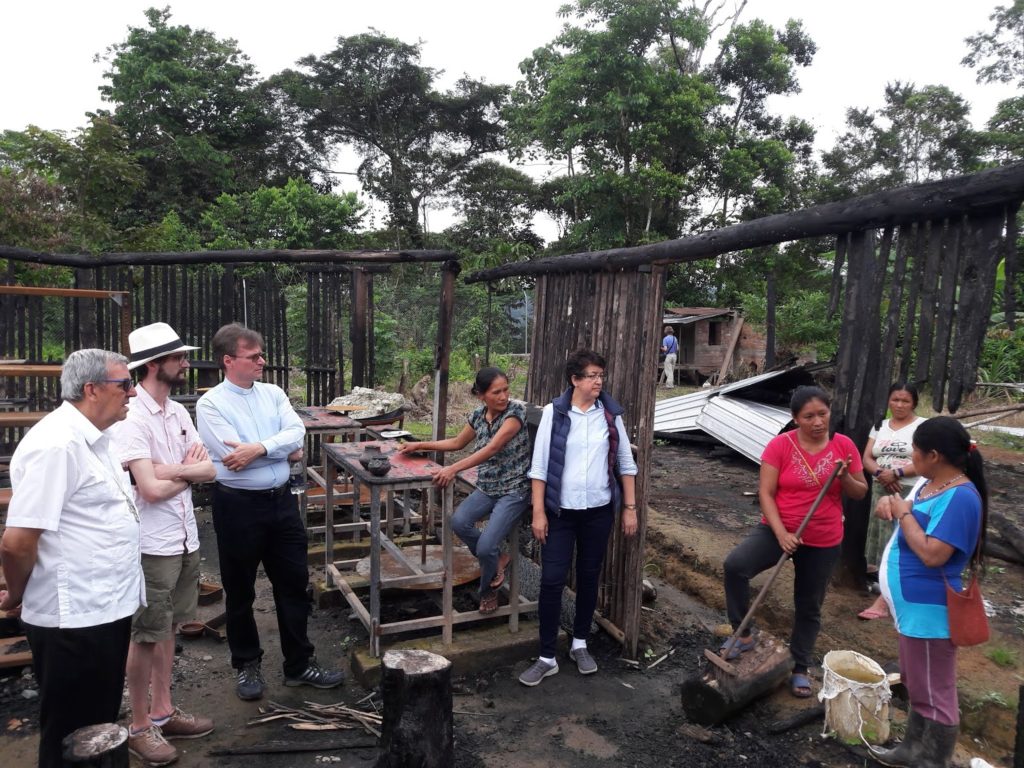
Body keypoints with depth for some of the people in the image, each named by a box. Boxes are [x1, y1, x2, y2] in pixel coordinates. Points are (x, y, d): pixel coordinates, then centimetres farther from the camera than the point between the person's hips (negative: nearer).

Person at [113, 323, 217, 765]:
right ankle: (139, 728, 22)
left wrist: (172, 469, -14)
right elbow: (151, 489, -22)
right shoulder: (131, 418, -17)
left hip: (185, 540, 7)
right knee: (146, 635, 6)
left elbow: (211, 470, 4)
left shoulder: (178, 412, 7)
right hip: (152, 545, -7)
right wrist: (190, 472, -5)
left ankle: (163, 714, 31)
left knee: (167, 629, 18)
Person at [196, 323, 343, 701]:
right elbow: (234, 457, -19)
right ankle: (247, 666, 32)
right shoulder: (211, 404, -9)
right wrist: (283, 450, -11)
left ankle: (299, 664, 26)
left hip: (281, 500, 4)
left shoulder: (273, 394, 5)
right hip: (238, 506, -4)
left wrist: (260, 448, -23)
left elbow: (297, 433, -9)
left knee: (293, 583, 11)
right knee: (240, 591, 12)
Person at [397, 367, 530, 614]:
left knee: (485, 546, -19)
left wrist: (454, 469, -39)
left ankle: (488, 590, 16)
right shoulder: (478, 415, 2)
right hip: (487, 488, 6)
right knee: (459, 522, -22)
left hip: (514, 491, -6)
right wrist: (420, 445, 14)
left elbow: (492, 449, -30)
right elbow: (458, 443, 19)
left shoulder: (515, 411, -18)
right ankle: (497, 559, 6)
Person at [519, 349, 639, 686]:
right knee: (551, 581, -1)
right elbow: (539, 465, -6)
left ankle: (580, 645, 31)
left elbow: (626, 463, 6)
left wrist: (630, 508, 4)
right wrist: (538, 511, -9)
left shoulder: (610, 414, 1)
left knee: (588, 578, 13)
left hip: (599, 511, 2)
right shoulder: (554, 412, -7)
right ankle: (547, 657, 11)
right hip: (561, 511, -2)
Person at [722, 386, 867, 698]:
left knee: (809, 607, 14)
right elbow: (765, 492, -13)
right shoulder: (780, 445, -13)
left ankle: (799, 668, 34)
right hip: (778, 530, -2)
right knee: (735, 564, -26)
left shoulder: (844, 445, -5)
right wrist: (781, 533, -23)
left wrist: (845, 477, -19)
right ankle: (743, 635, -7)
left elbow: (860, 493, 3)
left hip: (824, 541, 2)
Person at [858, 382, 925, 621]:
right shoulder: (880, 426, 12)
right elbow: (867, 458, 8)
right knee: (886, 544, 7)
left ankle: (883, 601, -8)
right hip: (881, 491, 5)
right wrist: (881, 473, -12)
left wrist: (897, 473, -20)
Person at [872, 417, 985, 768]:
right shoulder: (930, 483, 5)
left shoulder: (960, 497, -25)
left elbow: (932, 554, -30)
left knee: (935, 693, 4)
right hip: (914, 606, 11)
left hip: (930, 612, -11)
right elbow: (910, 516, 19)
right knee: (917, 685, 24)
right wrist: (890, 502, -3)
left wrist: (904, 513, -19)